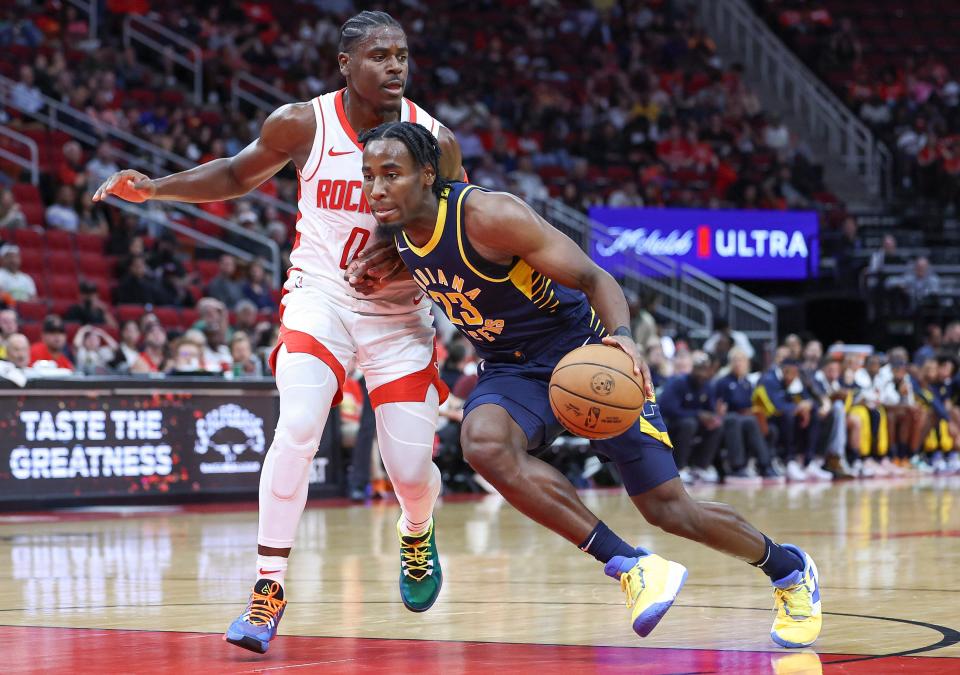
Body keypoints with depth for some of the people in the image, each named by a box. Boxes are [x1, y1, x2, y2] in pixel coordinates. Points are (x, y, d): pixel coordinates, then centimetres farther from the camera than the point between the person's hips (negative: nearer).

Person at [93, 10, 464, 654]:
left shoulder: (435, 141, -11)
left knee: (411, 468, -2)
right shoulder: (302, 124, -11)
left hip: (399, 312, 1)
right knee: (297, 428, -24)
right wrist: (153, 187, -3)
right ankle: (269, 587, -16)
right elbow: (238, 174, 9)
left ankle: (418, 536, 36)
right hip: (320, 296, -1)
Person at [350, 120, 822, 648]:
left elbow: (593, 277, -23)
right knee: (483, 443, -32)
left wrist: (622, 335, -42)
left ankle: (790, 569, 28)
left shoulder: (487, 215, -27)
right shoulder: (402, 228, -7)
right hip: (512, 369, 5)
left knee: (667, 507, -2)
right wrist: (380, 266, -1)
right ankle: (629, 566, -23)